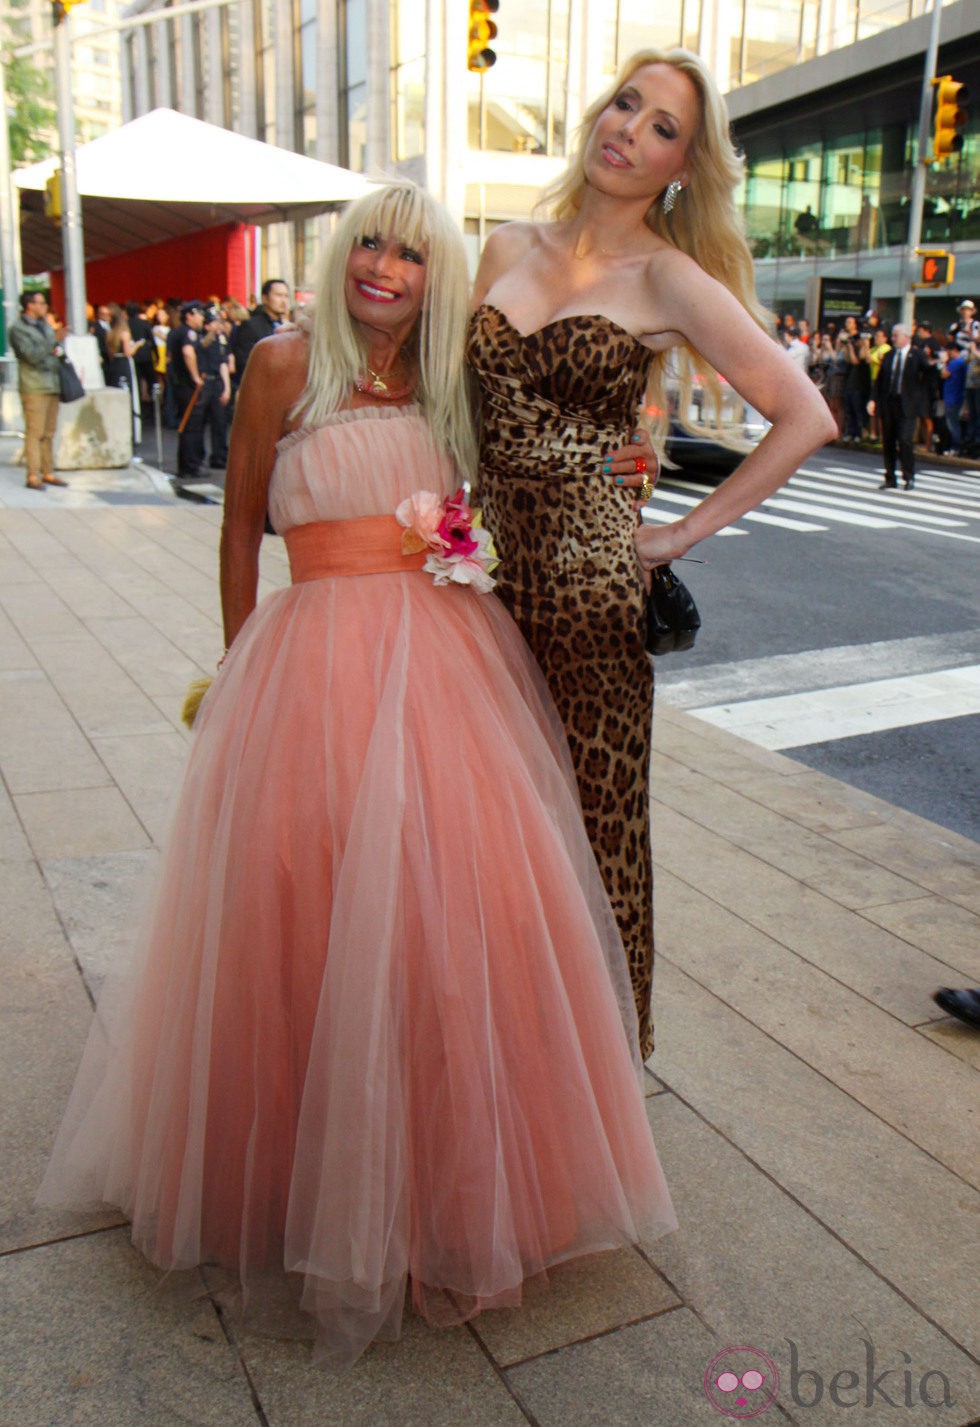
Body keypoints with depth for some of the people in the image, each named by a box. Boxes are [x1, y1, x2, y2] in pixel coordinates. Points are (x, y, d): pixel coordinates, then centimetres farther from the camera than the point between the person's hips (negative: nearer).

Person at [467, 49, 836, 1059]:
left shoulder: (669, 280, -3)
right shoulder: (508, 249, 11)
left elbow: (807, 417, -4)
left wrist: (683, 534, -4)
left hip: (588, 578, -4)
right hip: (486, 568, 4)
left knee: (589, 817, 7)